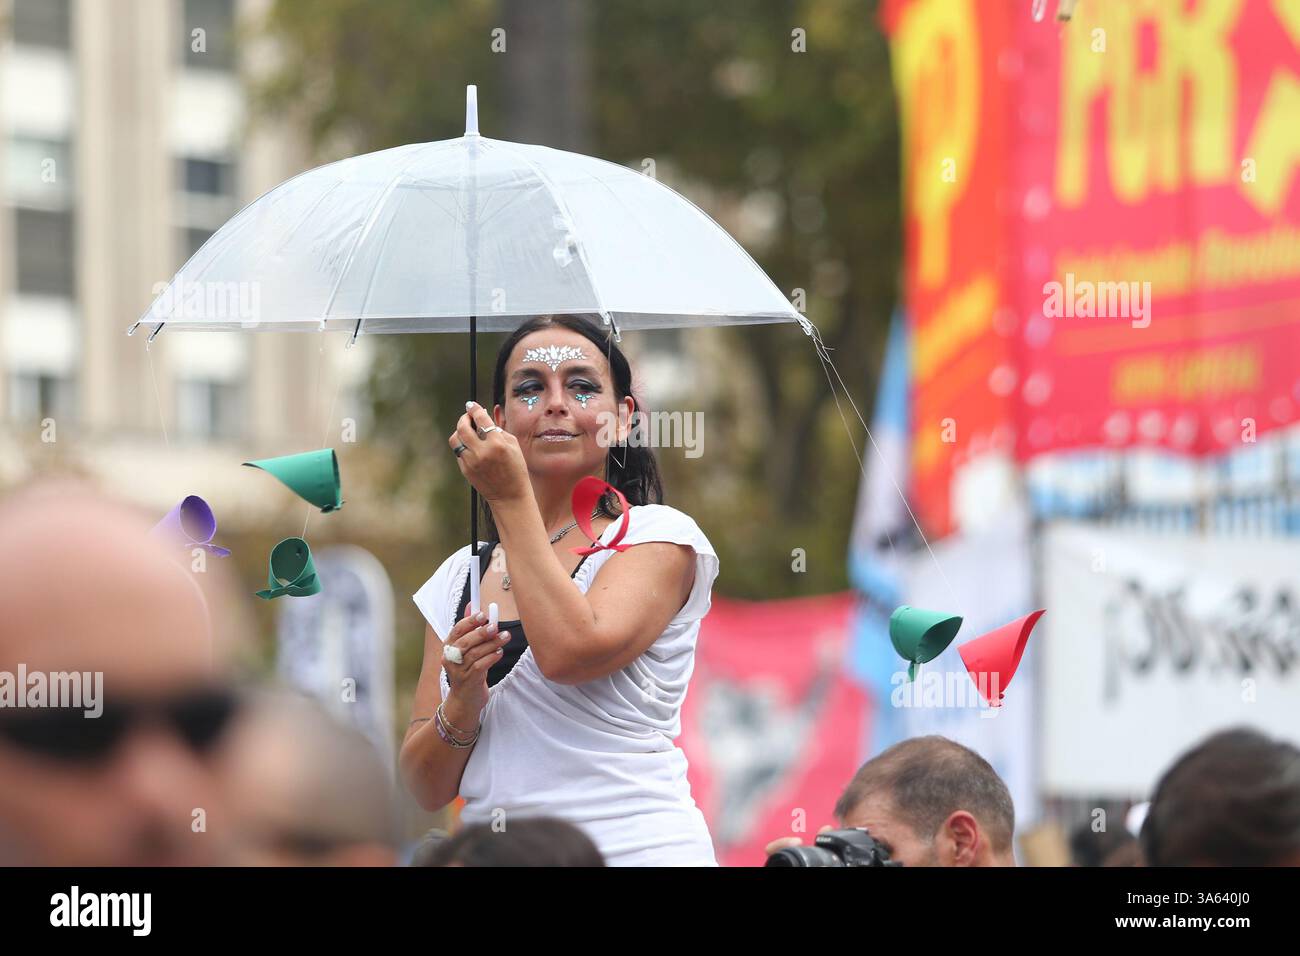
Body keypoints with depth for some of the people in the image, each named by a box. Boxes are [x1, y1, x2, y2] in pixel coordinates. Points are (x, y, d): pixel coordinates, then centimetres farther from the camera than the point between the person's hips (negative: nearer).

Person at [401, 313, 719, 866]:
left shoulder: (657, 536, 2)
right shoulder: (459, 577, 12)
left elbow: (572, 652, -18)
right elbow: (427, 789, 10)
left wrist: (511, 500, -10)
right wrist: (462, 703, -9)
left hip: (636, 848, -4)